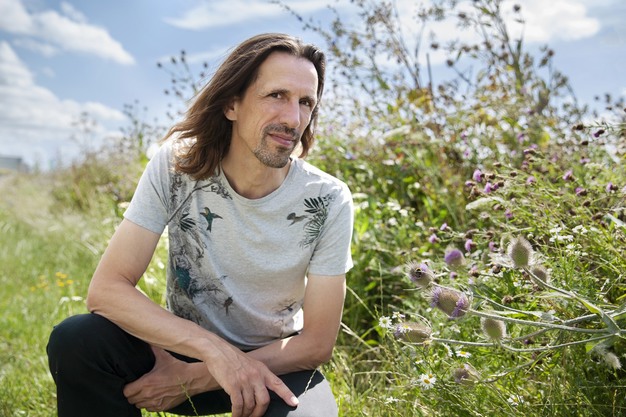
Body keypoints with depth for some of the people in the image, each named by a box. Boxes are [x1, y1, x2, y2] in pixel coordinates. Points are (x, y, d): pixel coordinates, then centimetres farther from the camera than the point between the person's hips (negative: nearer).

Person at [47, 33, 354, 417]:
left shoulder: (328, 201, -19)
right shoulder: (175, 166, -16)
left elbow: (317, 343, -14)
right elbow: (106, 289, -20)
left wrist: (193, 379, -19)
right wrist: (214, 349, -33)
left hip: (275, 363, 0)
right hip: (188, 347, 1)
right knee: (76, 340, -25)